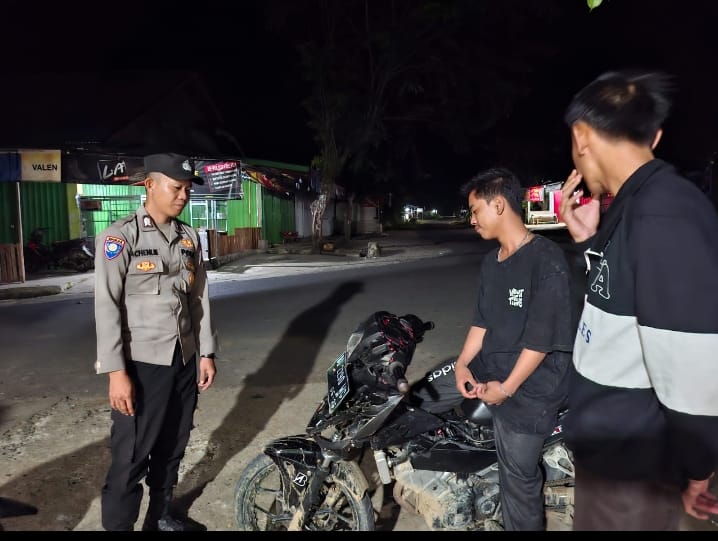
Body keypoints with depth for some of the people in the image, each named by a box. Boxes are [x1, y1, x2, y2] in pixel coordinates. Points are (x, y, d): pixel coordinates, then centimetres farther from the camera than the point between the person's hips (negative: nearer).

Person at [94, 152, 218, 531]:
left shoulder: (189, 237, 8)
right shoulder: (119, 237, -9)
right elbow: (107, 307, -13)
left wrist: (206, 352, 9)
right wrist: (116, 372, -17)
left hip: (184, 360, 6)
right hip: (141, 364, -5)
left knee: (172, 448, 17)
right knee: (131, 458, 0)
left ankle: (160, 517, 35)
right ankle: (117, 526, 18)